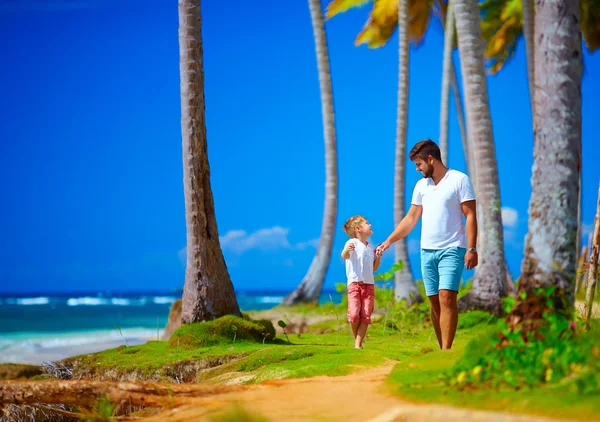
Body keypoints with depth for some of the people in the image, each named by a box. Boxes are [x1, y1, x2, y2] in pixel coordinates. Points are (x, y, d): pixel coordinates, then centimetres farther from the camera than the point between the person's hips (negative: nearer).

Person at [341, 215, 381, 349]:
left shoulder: (370, 247, 18)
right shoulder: (353, 243, -4)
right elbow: (344, 256, -24)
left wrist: (378, 257, 9)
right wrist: (346, 250, -47)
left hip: (369, 284, 6)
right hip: (354, 283, -6)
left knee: (366, 316, -4)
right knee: (354, 314, -14)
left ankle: (358, 344, -1)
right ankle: (356, 339, 9)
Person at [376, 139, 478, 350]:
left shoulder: (459, 180, -4)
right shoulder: (421, 185, 13)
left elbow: (470, 215, -7)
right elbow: (411, 218, 18)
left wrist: (471, 249, -14)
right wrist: (389, 241, 12)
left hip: (451, 250, -6)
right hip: (427, 251, 6)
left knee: (446, 298, -16)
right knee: (434, 302, 4)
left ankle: (445, 352, -18)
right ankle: (443, 350, 9)